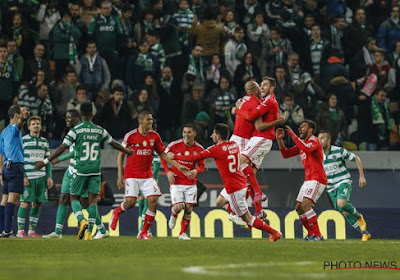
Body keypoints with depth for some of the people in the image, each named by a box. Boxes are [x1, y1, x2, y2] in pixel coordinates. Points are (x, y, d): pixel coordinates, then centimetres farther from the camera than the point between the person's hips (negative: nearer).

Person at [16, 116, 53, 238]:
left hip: (41, 177, 5)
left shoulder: (44, 141, 15)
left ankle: (32, 230, 9)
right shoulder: (23, 140, 0)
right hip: (28, 177, -5)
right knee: (25, 203, -6)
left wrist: (49, 176, 9)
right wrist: (23, 176, -11)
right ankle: (20, 230, -1)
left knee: (37, 204, 3)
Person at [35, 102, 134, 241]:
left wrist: (45, 161, -3)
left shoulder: (76, 130, -5)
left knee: (74, 198, 9)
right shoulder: (100, 130, 6)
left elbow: (62, 148, -8)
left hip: (81, 170, -3)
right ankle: (89, 232, -5)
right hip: (95, 170, 3)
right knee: (93, 199, 2)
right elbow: (114, 144, 20)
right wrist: (128, 151, 39)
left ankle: (82, 220, -17)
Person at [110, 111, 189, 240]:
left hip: (147, 175, 3)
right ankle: (116, 213, 21)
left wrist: (178, 166, 4)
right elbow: (121, 154, 0)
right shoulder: (130, 136, -7)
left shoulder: (154, 136, 3)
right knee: (130, 201, -15)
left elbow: (162, 154, 11)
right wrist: (120, 174, -4)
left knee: (153, 200, -11)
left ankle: (144, 232, 1)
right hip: (132, 175, -3)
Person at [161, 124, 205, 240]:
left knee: (188, 208, -2)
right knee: (178, 207, -14)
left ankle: (183, 233, 14)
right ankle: (173, 216, 23)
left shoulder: (199, 149, -3)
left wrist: (196, 171, -17)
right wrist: (168, 171, -8)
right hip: (176, 182, -2)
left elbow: (202, 166, 6)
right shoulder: (174, 145, -7)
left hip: (191, 182, 2)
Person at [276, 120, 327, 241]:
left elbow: (306, 149, -32)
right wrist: (279, 139, 6)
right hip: (308, 180, 10)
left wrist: (293, 135, -26)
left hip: (317, 179, -10)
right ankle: (311, 234, 18)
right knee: (299, 208, 8)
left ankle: (318, 235, -19)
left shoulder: (314, 141, -9)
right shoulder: (302, 143, 19)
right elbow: (285, 153, 20)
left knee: (305, 205, -21)